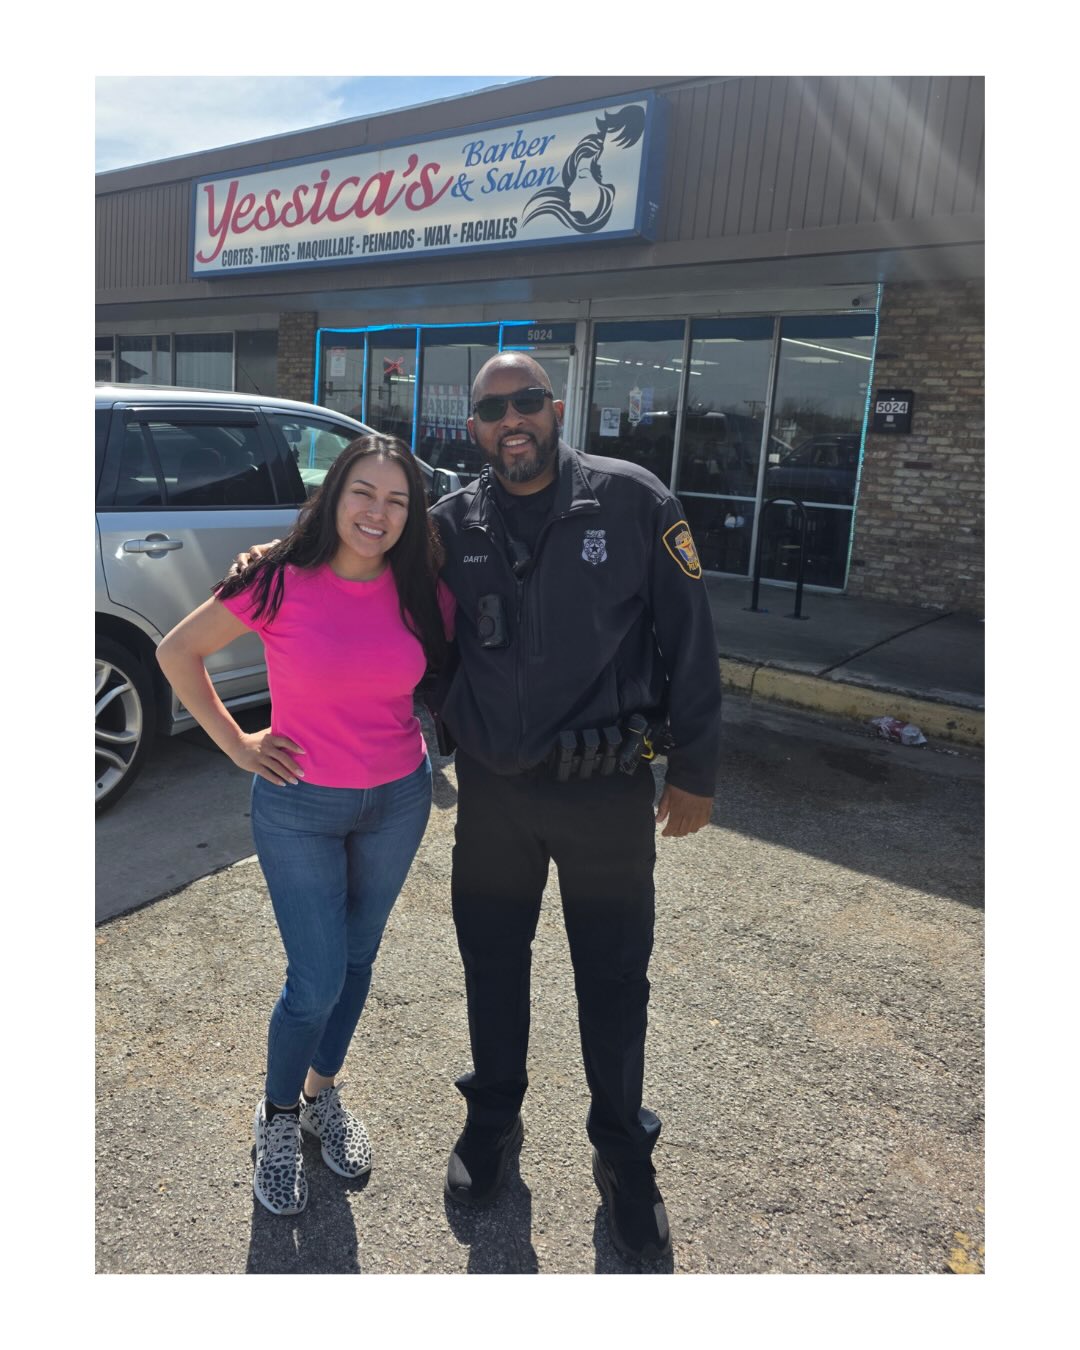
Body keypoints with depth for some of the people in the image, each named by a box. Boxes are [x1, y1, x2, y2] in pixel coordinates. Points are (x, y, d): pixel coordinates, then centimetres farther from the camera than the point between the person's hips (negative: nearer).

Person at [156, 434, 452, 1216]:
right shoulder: (280, 584, -17)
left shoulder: (423, 593, -8)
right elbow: (178, 653, -5)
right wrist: (237, 745, -6)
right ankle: (278, 1118, 32)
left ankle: (323, 1094, 44)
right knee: (317, 983, 2)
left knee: (357, 959, 19)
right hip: (299, 807, -3)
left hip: (398, 800, 4)